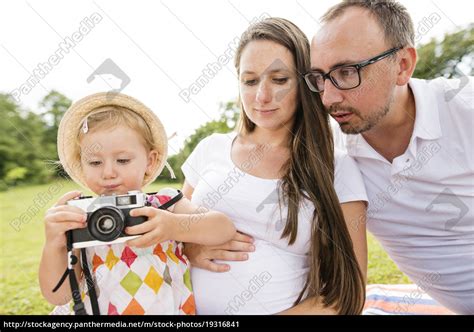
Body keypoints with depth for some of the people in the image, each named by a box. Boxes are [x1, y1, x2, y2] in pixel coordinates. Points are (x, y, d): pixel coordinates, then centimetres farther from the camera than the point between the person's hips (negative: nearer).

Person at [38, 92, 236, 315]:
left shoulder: (167, 204, -6)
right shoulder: (81, 222, -3)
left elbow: (226, 228, -17)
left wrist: (174, 226, -32)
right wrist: (54, 245, -22)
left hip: (171, 309, -2)